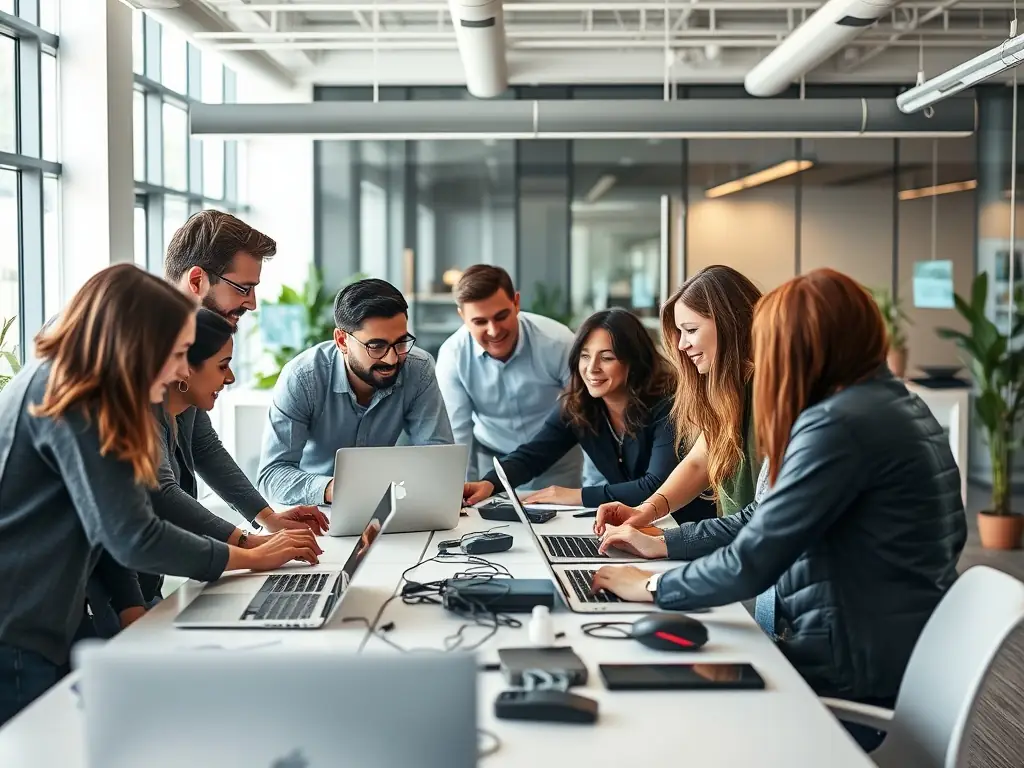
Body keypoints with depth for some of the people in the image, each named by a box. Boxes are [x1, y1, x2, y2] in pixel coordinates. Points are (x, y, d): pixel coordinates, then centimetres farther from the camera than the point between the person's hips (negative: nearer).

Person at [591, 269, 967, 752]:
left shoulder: (839, 423, -22)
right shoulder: (893, 403, 10)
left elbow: (750, 563, -22)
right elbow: (771, 519, 15)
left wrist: (652, 588, -6)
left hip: (859, 672, -9)